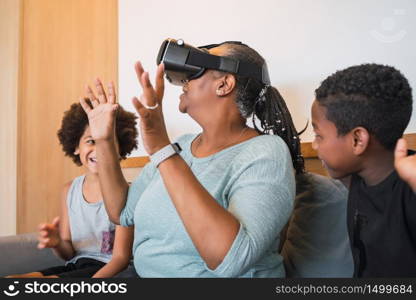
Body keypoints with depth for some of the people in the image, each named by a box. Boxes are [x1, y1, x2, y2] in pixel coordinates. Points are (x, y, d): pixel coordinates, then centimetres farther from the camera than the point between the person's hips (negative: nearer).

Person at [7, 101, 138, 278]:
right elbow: (68, 253, 10)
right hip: (75, 266, 6)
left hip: (108, 270, -5)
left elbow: (121, 257, -12)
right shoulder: (69, 190, 6)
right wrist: (56, 243, -13)